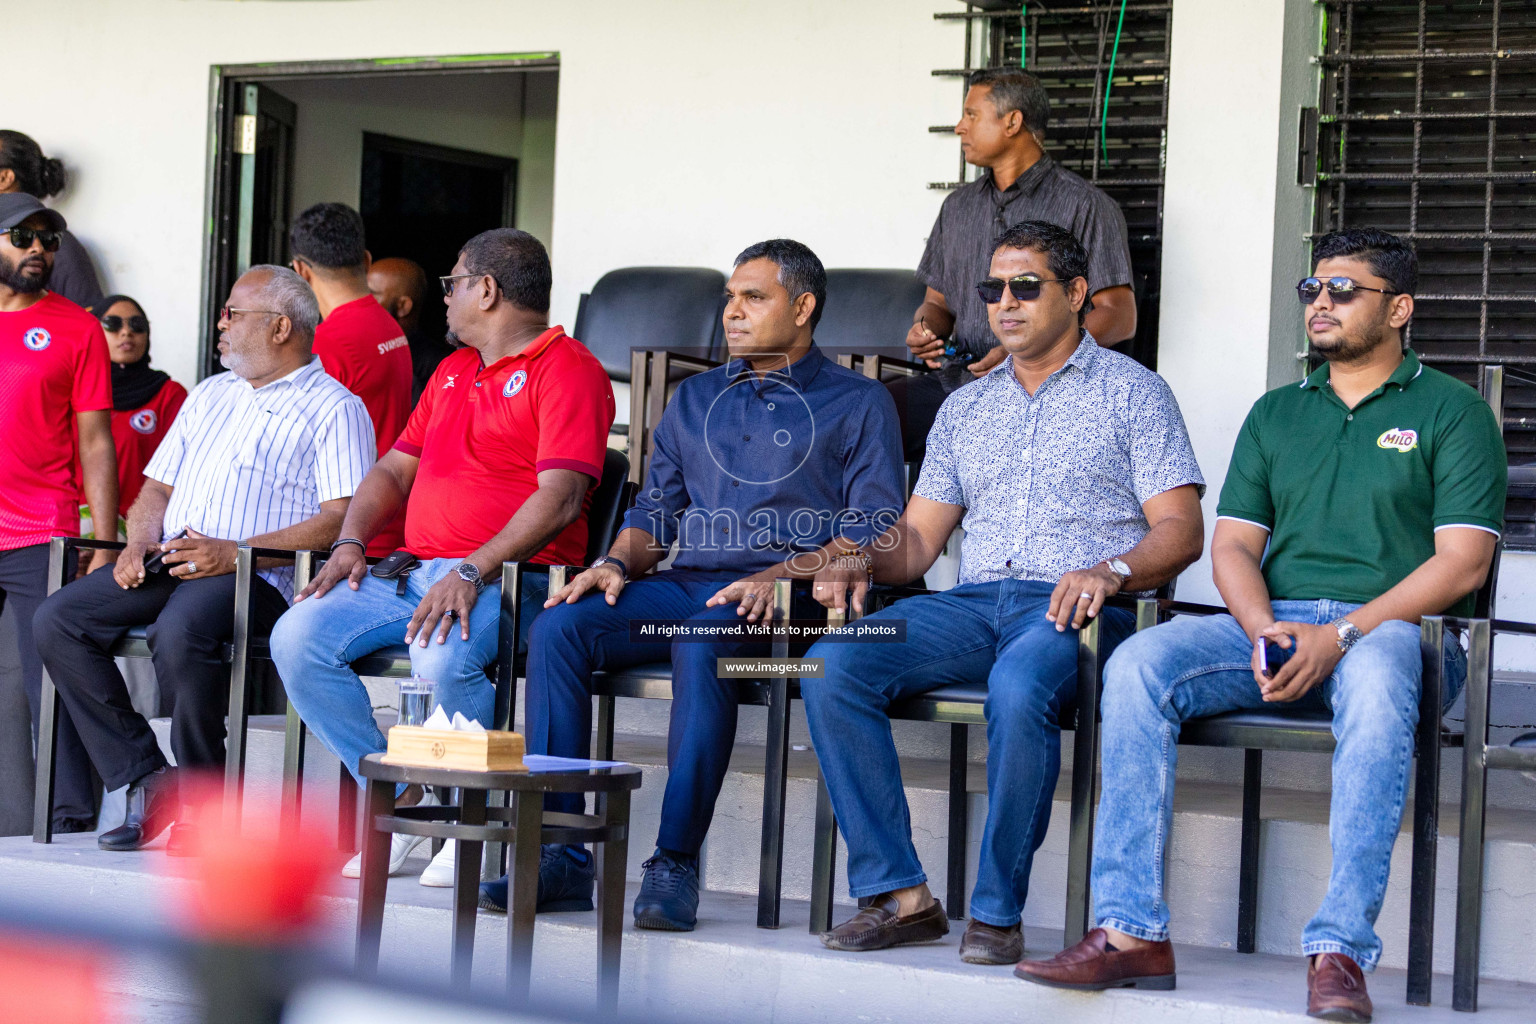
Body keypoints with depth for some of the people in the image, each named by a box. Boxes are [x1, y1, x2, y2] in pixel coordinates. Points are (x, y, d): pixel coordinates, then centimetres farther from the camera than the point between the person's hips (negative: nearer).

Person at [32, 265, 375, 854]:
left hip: (259, 577, -8)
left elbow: (341, 518, -11)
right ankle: (148, 782, -12)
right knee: (58, 620, -14)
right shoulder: (210, 395, 27)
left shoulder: (334, 408, 2)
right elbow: (158, 485, 28)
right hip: (168, 564, 8)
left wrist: (237, 552, -20)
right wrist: (141, 540, 4)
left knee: (180, 630, -38)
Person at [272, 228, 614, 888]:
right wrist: (350, 543, 6)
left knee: (442, 659, -38)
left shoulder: (568, 369, -3)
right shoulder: (453, 372, 27)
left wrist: (472, 571, -26)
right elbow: (394, 470, 27)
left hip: (508, 580, -8)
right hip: (416, 573, 8)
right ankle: (401, 803, -6)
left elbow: (560, 498, -16)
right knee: (297, 637, -14)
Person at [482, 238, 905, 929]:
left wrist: (781, 575, -18)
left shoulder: (857, 404, 8)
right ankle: (561, 856, -24)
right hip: (684, 586, 5)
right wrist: (617, 563, 2)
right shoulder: (695, 399, 25)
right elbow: (655, 510, 25)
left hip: (785, 604, -5)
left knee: (700, 644, -38)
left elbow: (874, 534, -3)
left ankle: (676, 863, -34)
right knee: (559, 627, -22)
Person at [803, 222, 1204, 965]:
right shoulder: (965, 408, 25)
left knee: (1019, 688, -39)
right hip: (976, 600, 5)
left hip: (1075, 607, -5)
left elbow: (1181, 530, -1)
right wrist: (860, 556, -3)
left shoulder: (1131, 391, 9)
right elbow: (917, 540, 21)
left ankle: (997, 911, -26)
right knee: (832, 666, -22)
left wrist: (1112, 570, -21)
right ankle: (901, 896, -20)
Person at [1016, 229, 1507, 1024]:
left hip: (1392, 627, -4)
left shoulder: (1451, 412, 6)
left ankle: (1340, 952, -43)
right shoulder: (1276, 413, 22)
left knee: (1376, 684, -41)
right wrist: (1264, 630, -9)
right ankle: (1131, 932, -29)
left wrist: (1341, 635, -16)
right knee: (1139, 663, -24)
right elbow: (1232, 546, 14)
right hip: (1274, 626, 4)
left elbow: (1462, 562, -5)